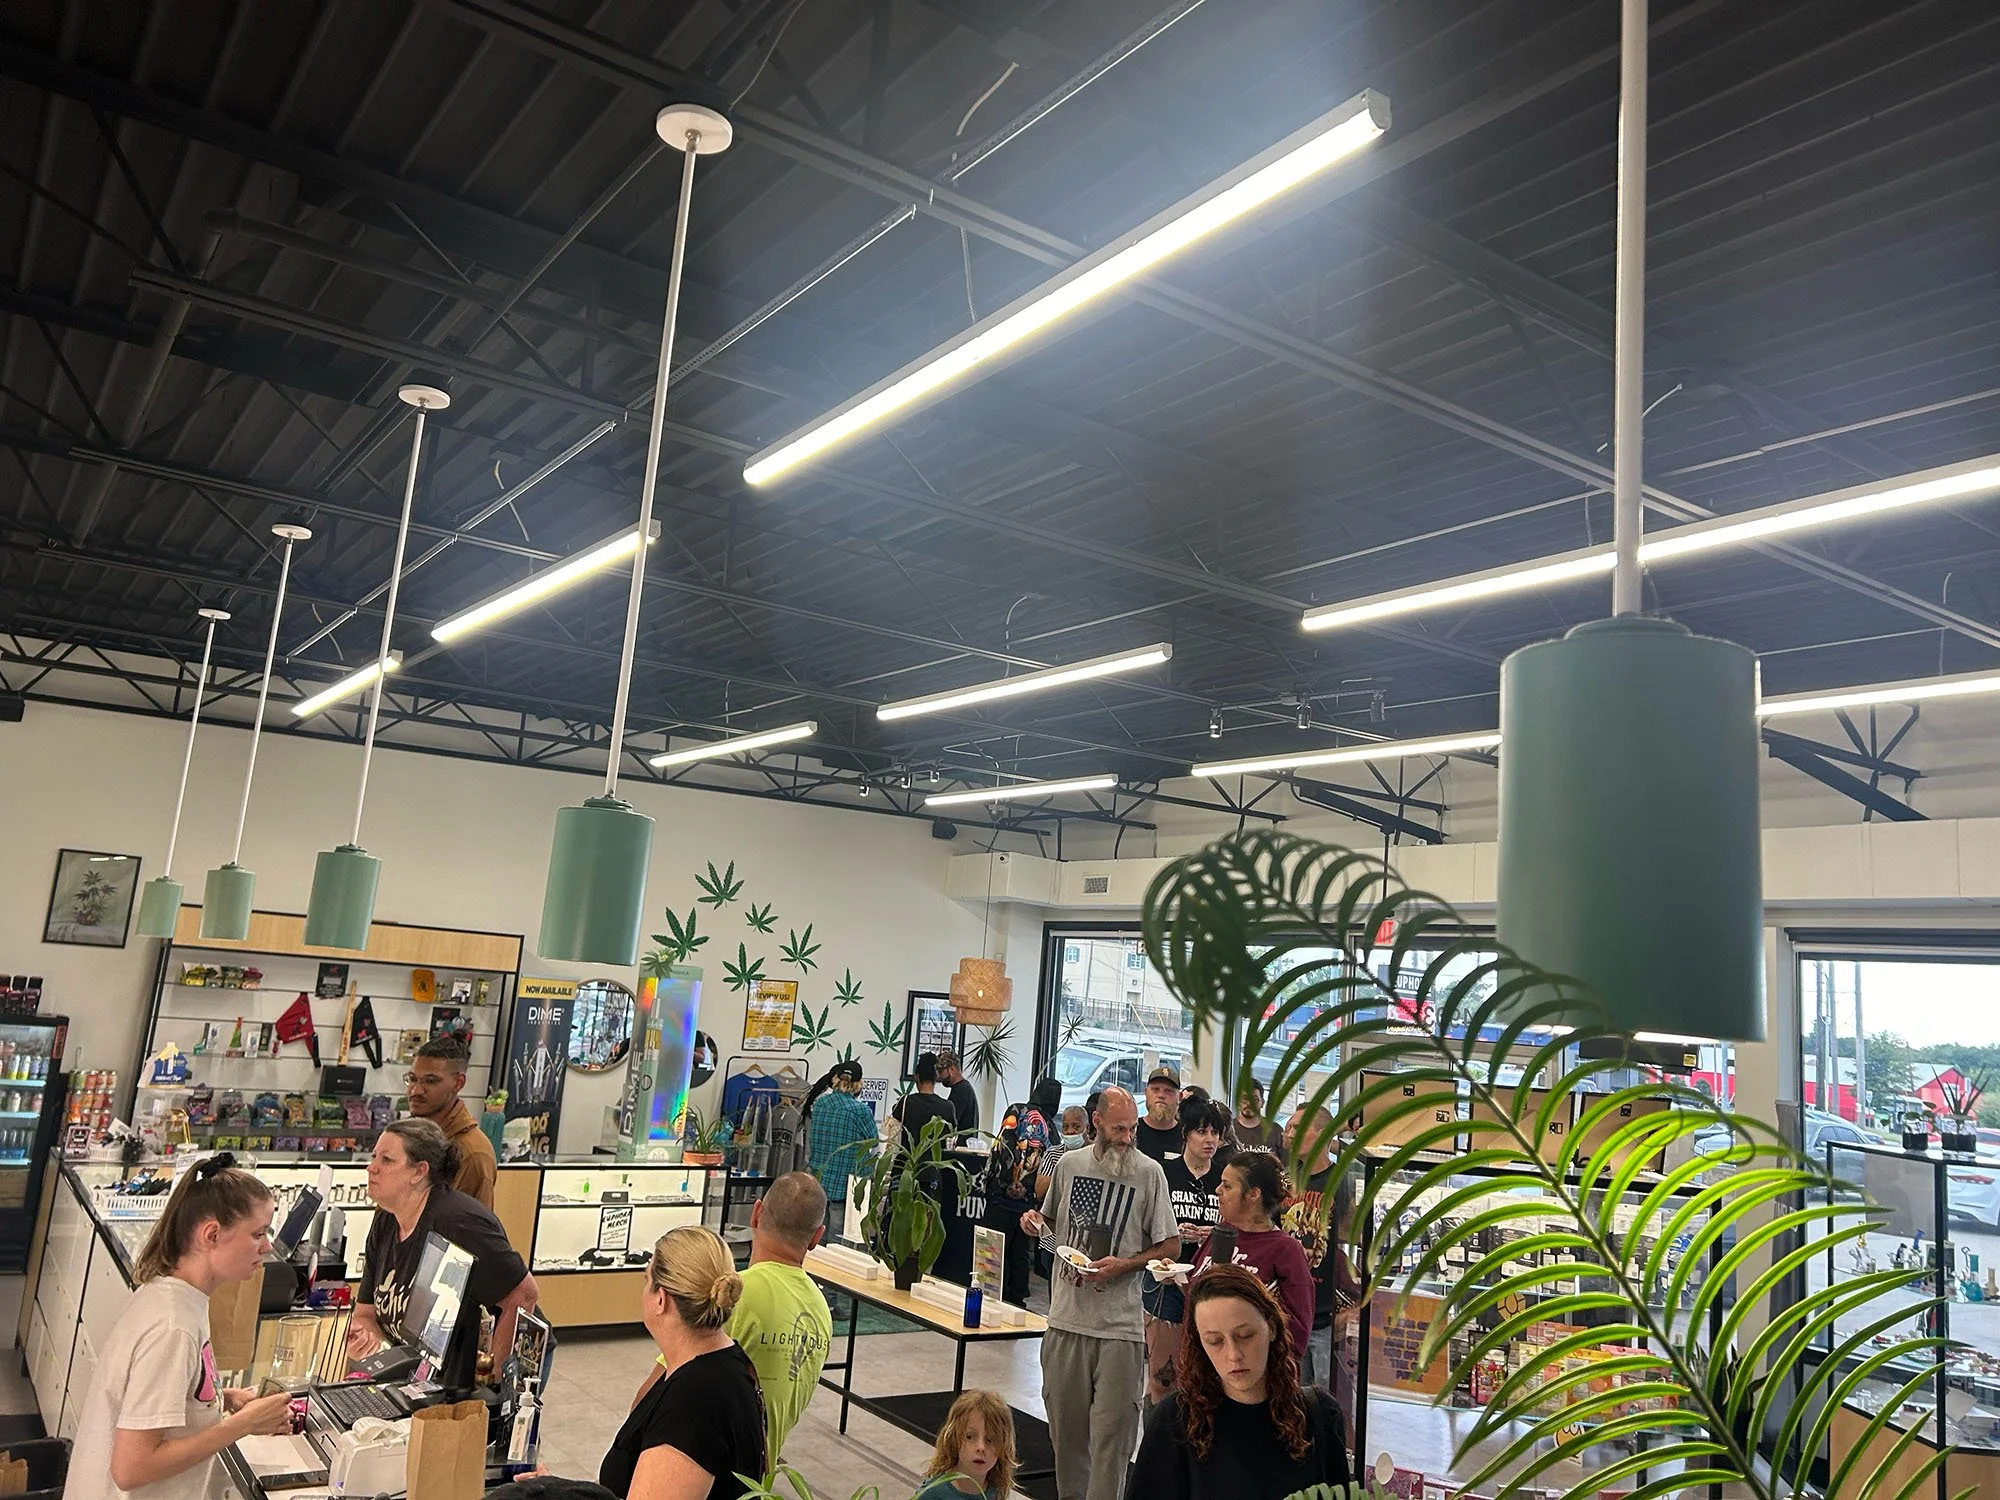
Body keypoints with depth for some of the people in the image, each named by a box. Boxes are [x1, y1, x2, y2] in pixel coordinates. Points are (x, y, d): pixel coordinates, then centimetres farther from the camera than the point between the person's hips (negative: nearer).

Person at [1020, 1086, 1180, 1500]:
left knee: (1112, 1430, -2)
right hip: (1066, 1316, 4)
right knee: (1065, 1424, 15)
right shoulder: (1069, 1164, 4)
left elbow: (1169, 1245, -2)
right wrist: (1034, 1219, -2)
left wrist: (1123, 1265, -14)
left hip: (1119, 1325, -3)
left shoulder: (1149, 1172, -5)